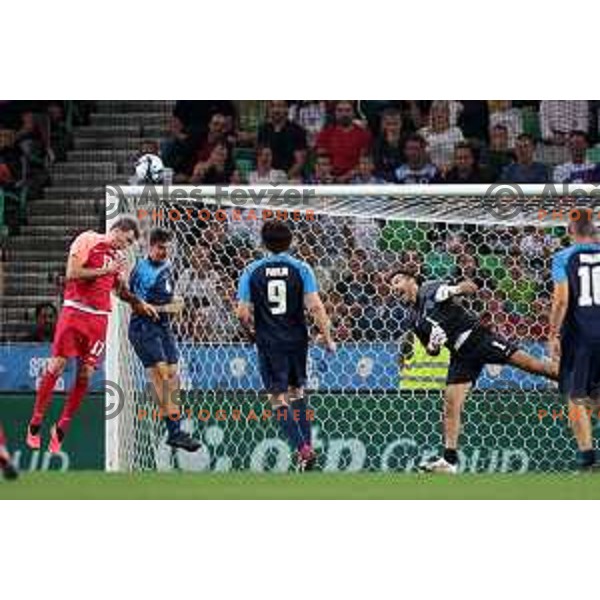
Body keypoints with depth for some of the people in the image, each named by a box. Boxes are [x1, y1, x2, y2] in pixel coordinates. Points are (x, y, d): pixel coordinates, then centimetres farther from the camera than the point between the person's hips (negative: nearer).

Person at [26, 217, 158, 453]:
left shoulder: (118, 256, 17)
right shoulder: (87, 241, -2)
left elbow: (120, 288, 29)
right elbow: (71, 274, -11)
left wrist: (139, 303, 14)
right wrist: (105, 270, -11)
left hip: (100, 317, 6)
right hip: (75, 310, -6)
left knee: (85, 374, -1)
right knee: (57, 366, -7)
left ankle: (60, 429, 9)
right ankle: (35, 425, 3)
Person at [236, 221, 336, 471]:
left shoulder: (252, 271, -4)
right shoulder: (301, 269, -4)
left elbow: (243, 313, -5)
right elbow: (315, 307, -11)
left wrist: (251, 330, 16)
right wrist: (327, 337, 0)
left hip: (269, 342, -2)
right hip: (297, 339, 2)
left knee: (278, 398, 1)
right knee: (297, 391, 21)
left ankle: (302, 448, -13)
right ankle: (307, 445, 21)